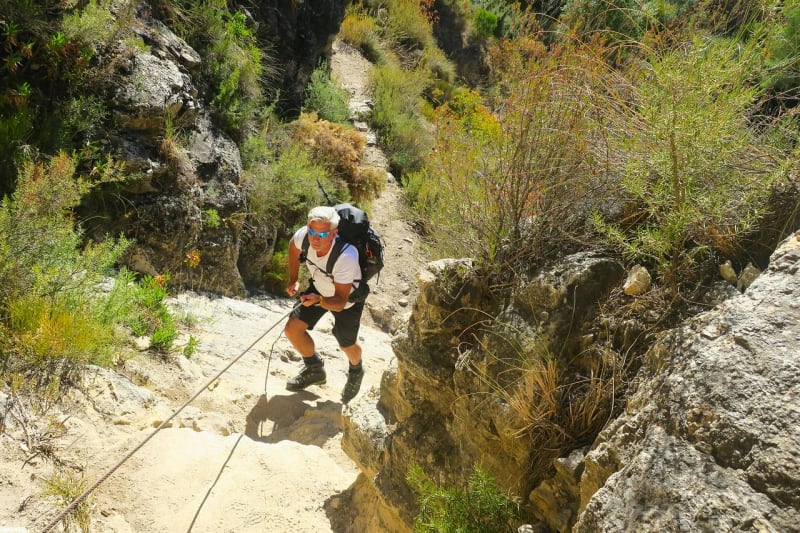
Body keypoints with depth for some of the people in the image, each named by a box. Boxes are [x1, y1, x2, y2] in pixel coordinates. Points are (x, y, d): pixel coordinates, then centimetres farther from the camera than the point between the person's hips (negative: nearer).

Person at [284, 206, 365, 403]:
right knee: (292, 329, -3)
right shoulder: (304, 235, -29)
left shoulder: (347, 257, -43)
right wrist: (293, 280, 0)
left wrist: (319, 300, -55)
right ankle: (314, 369, 26)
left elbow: (340, 302, -36)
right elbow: (293, 247, 0)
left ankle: (356, 372, 50)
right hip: (319, 288, 5)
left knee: (347, 345, 12)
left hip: (348, 298, -4)